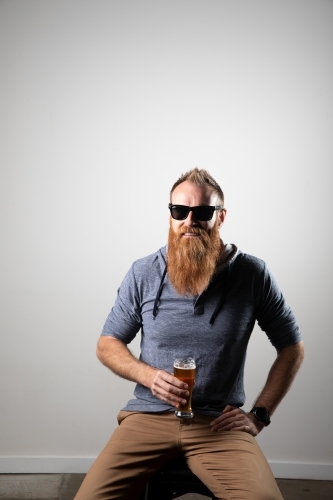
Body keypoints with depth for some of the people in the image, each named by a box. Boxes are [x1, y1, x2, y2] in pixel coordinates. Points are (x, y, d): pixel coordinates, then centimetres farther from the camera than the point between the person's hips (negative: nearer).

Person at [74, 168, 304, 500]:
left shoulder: (253, 275, -3)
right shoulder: (142, 274, 0)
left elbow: (292, 349, 8)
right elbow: (107, 345, 8)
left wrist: (259, 414, -1)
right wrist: (148, 376, -11)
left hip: (219, 422, -1)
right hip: (149, 415, 1)